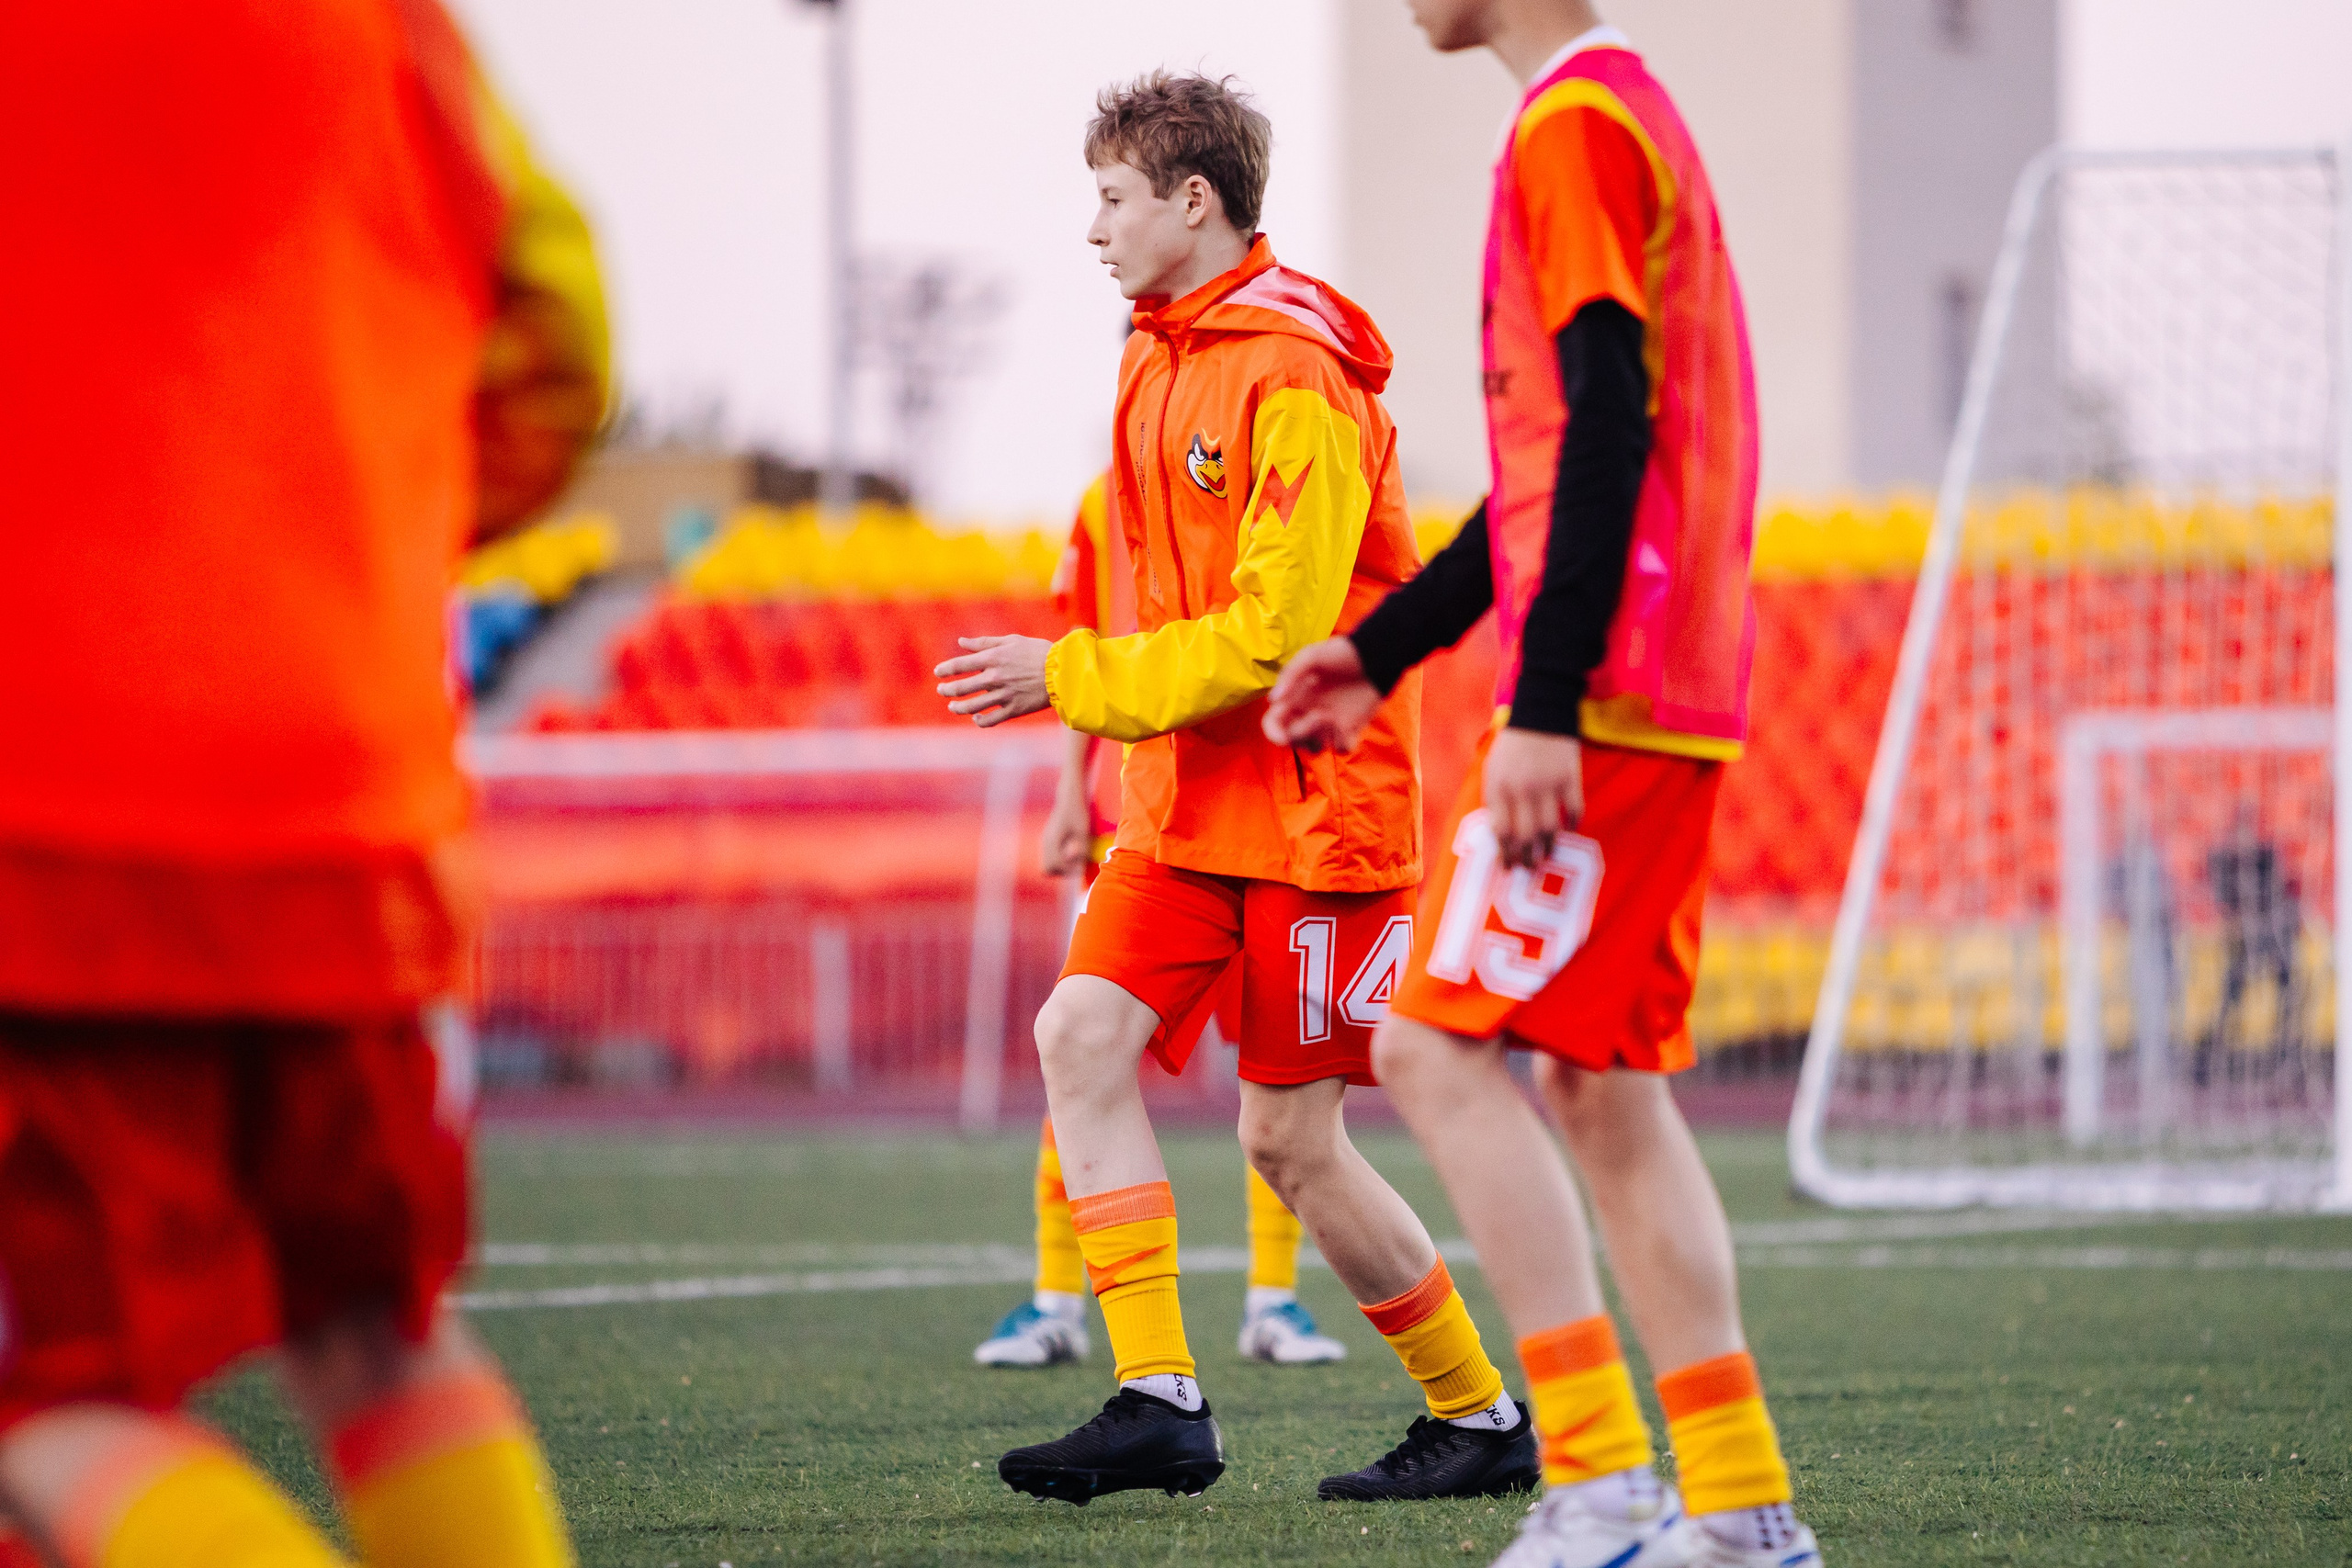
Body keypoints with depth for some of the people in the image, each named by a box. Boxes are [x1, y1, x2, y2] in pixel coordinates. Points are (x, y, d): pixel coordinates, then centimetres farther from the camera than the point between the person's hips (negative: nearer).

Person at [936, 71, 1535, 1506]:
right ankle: (1162, 1402, -10)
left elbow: (1275, 628, -21)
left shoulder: (1295, 376, -17)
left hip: (1313, 805, -8)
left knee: (1291, 1138, -2)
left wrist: (1073, 680, -18)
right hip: (1191, 798, 8)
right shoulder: (1162, 360, 12)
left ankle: (1483, 1416, 15)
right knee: (1083, 1032, -10)